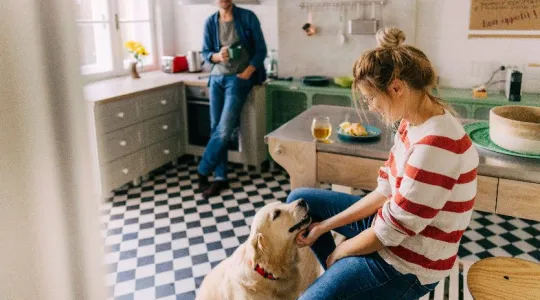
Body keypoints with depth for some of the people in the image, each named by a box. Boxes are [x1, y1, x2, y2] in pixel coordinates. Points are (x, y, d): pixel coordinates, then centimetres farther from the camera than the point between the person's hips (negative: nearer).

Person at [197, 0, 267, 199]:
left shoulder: (248, 17, -3)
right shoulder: (210, 22, 7)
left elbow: (261, 50, -3)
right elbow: (205, 53, 9)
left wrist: (246, 73, -14)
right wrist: (217, 56, -14)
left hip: (239, 79, -4)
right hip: (217, 78, 4)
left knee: (224, 129, -14)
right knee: (216, 128, 2)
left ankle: (202, 172, 1)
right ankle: (220, 177, 10)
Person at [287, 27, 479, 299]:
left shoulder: (435, 144, -32)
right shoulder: (414, 123, -2)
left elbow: (391, 230, -26)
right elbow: (386, 191, 3)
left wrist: (339, 250, -8)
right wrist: (326, 225, -1)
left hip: (408, 264, -9)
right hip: (390, 220, 9)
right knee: (299, 200, 12)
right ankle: (340, 274, 20)